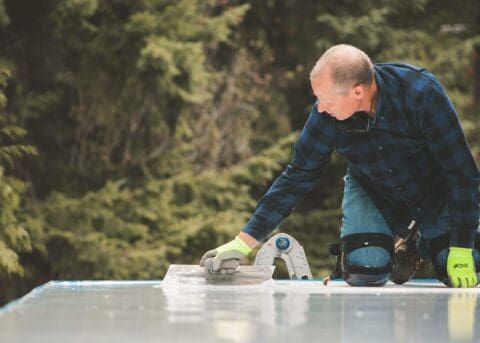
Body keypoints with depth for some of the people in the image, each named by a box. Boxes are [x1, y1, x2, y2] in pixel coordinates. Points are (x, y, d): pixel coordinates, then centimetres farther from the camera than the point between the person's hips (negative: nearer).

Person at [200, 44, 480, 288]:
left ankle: (427, 245, 20)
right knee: (365, 273, -20)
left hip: (436, 194, -1)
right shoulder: (326, 112, -25)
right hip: (372, 192, 2)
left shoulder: (422, 94, -35)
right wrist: (245, 242, -18)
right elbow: (299, 175, -14)